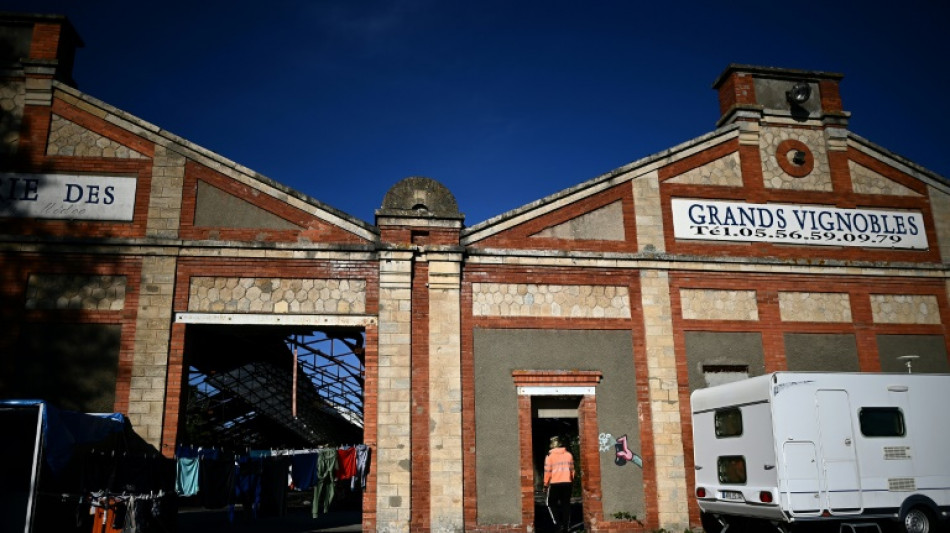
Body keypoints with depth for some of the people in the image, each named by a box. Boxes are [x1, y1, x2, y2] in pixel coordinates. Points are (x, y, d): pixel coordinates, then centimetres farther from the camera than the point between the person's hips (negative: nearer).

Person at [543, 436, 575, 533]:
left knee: (552, 503, 12)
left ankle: (558, 523, -3)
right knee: (566, 504, 9)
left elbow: (547, 471, -6)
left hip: (555, 484, -3)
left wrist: (546, 484, 3)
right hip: (567, 483, 3)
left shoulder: (550, 456, -5)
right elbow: (572, 470, 10)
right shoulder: (569, 455, 5)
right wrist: (572, 482, 19)